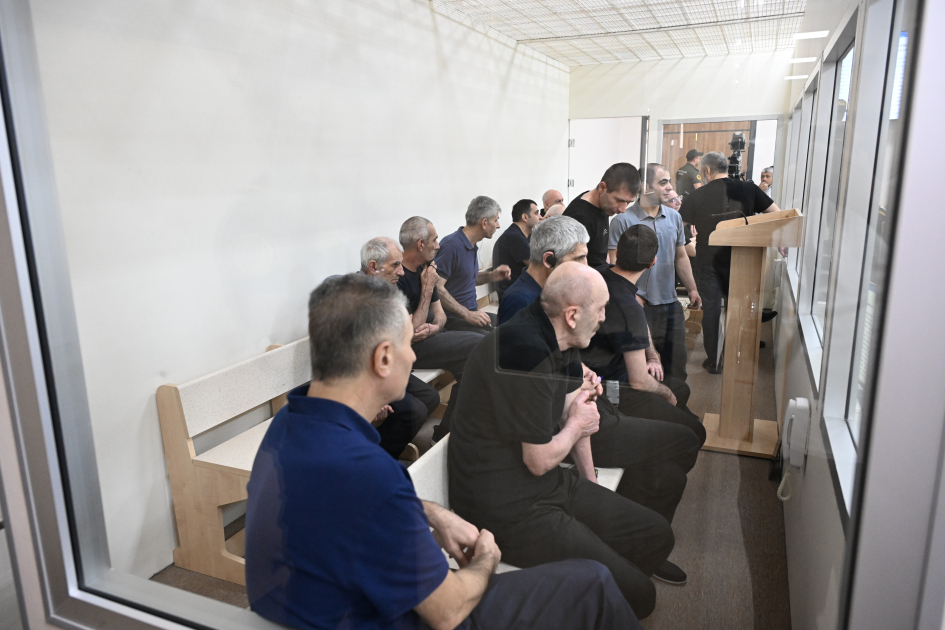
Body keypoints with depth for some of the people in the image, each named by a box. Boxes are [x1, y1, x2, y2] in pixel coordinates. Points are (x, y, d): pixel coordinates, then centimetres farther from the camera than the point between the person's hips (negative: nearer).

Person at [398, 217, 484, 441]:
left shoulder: (425, 269, 9)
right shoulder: (397, 278, -19)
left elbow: (440, 313, 13)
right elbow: (412, 333, -21)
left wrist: (434, 327, -12)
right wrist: (428, 287, -17)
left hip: (431, 338, 9)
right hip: (410, 349, -9)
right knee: (480, 346, -18)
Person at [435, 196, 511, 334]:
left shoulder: (472, 246, 15)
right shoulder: (451, 245, -15)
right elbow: (437, 287, -21)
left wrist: (491, 276, 11)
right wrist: (467, 314, -22)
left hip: (473, 313, 9)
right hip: (454, 320, -9)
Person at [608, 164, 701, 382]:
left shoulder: (674, 217, 9)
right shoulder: (623, 221, -9)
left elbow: (681, 257, 16)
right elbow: (615, 264, -11)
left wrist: (692, 289, 11)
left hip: (671, 304, 6)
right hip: (640, 306, -5)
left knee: (676, 363, 12)